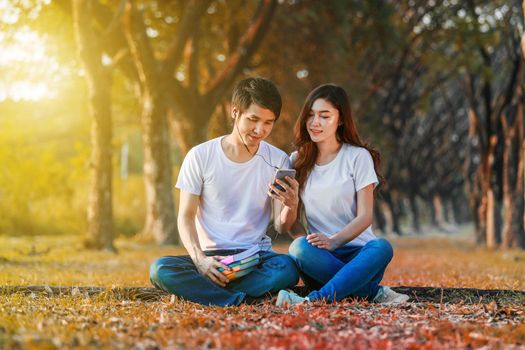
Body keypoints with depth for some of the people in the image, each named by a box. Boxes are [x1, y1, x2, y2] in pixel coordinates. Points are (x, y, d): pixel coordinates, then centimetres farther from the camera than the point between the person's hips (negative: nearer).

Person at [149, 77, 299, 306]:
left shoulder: (278, 161, 2)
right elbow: (186, 216, -1)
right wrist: (200, 259, -19)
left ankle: (194, 289, -23)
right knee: (160, 269, -30)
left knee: (287, 268, -34)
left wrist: (290, 205, -26)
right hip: (210, 255, -1)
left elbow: (281, 226, -2)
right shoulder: (200, 156, -1)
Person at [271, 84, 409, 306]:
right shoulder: (298, 161, 11)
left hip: (357, 252, -2)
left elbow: (365, 216, -6)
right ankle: (375, 292, -28)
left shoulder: (358, 156, 3)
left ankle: (316, 298, -44)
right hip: (322, 257, 2)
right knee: (299, 248, -32)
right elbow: (290, 223, 7)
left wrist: (333, 241, -23)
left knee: (381, 247, -35)